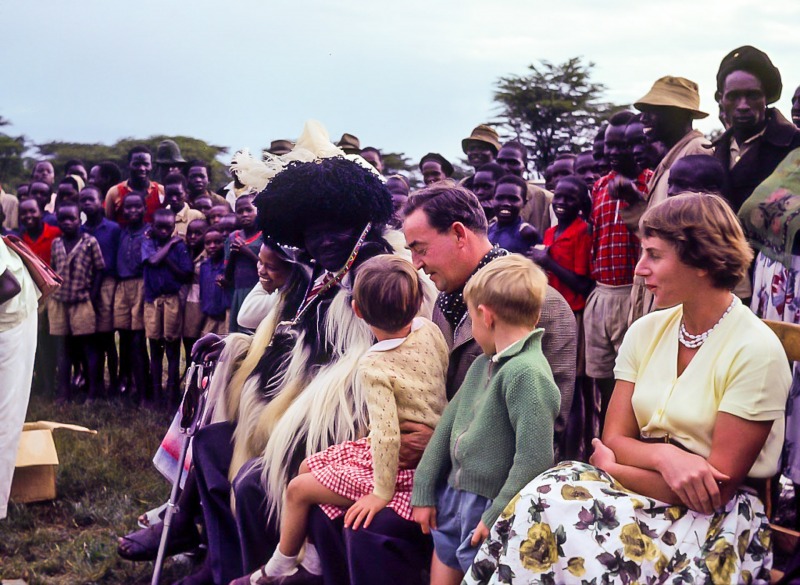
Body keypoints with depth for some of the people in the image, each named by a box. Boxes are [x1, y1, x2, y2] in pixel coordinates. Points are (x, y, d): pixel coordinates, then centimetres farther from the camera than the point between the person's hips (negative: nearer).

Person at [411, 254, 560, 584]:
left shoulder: (527, 373, -21)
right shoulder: (482, 365, 7)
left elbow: (534, 459, -25)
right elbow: (448, 425, 13)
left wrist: (495, 519, -19)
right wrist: (424, 492, 11)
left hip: (488, 511, -8)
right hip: (451, 500, 8)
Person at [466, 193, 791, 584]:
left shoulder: (755, 351, -13)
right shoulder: (645, 332, 5)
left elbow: (718, 487, -15)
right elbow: (613, 440, 2)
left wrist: (611, 465, -10)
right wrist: (664, 457, -20)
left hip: (716, 519, -5)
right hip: (646, 490, 5)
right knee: (539, 507, -25)